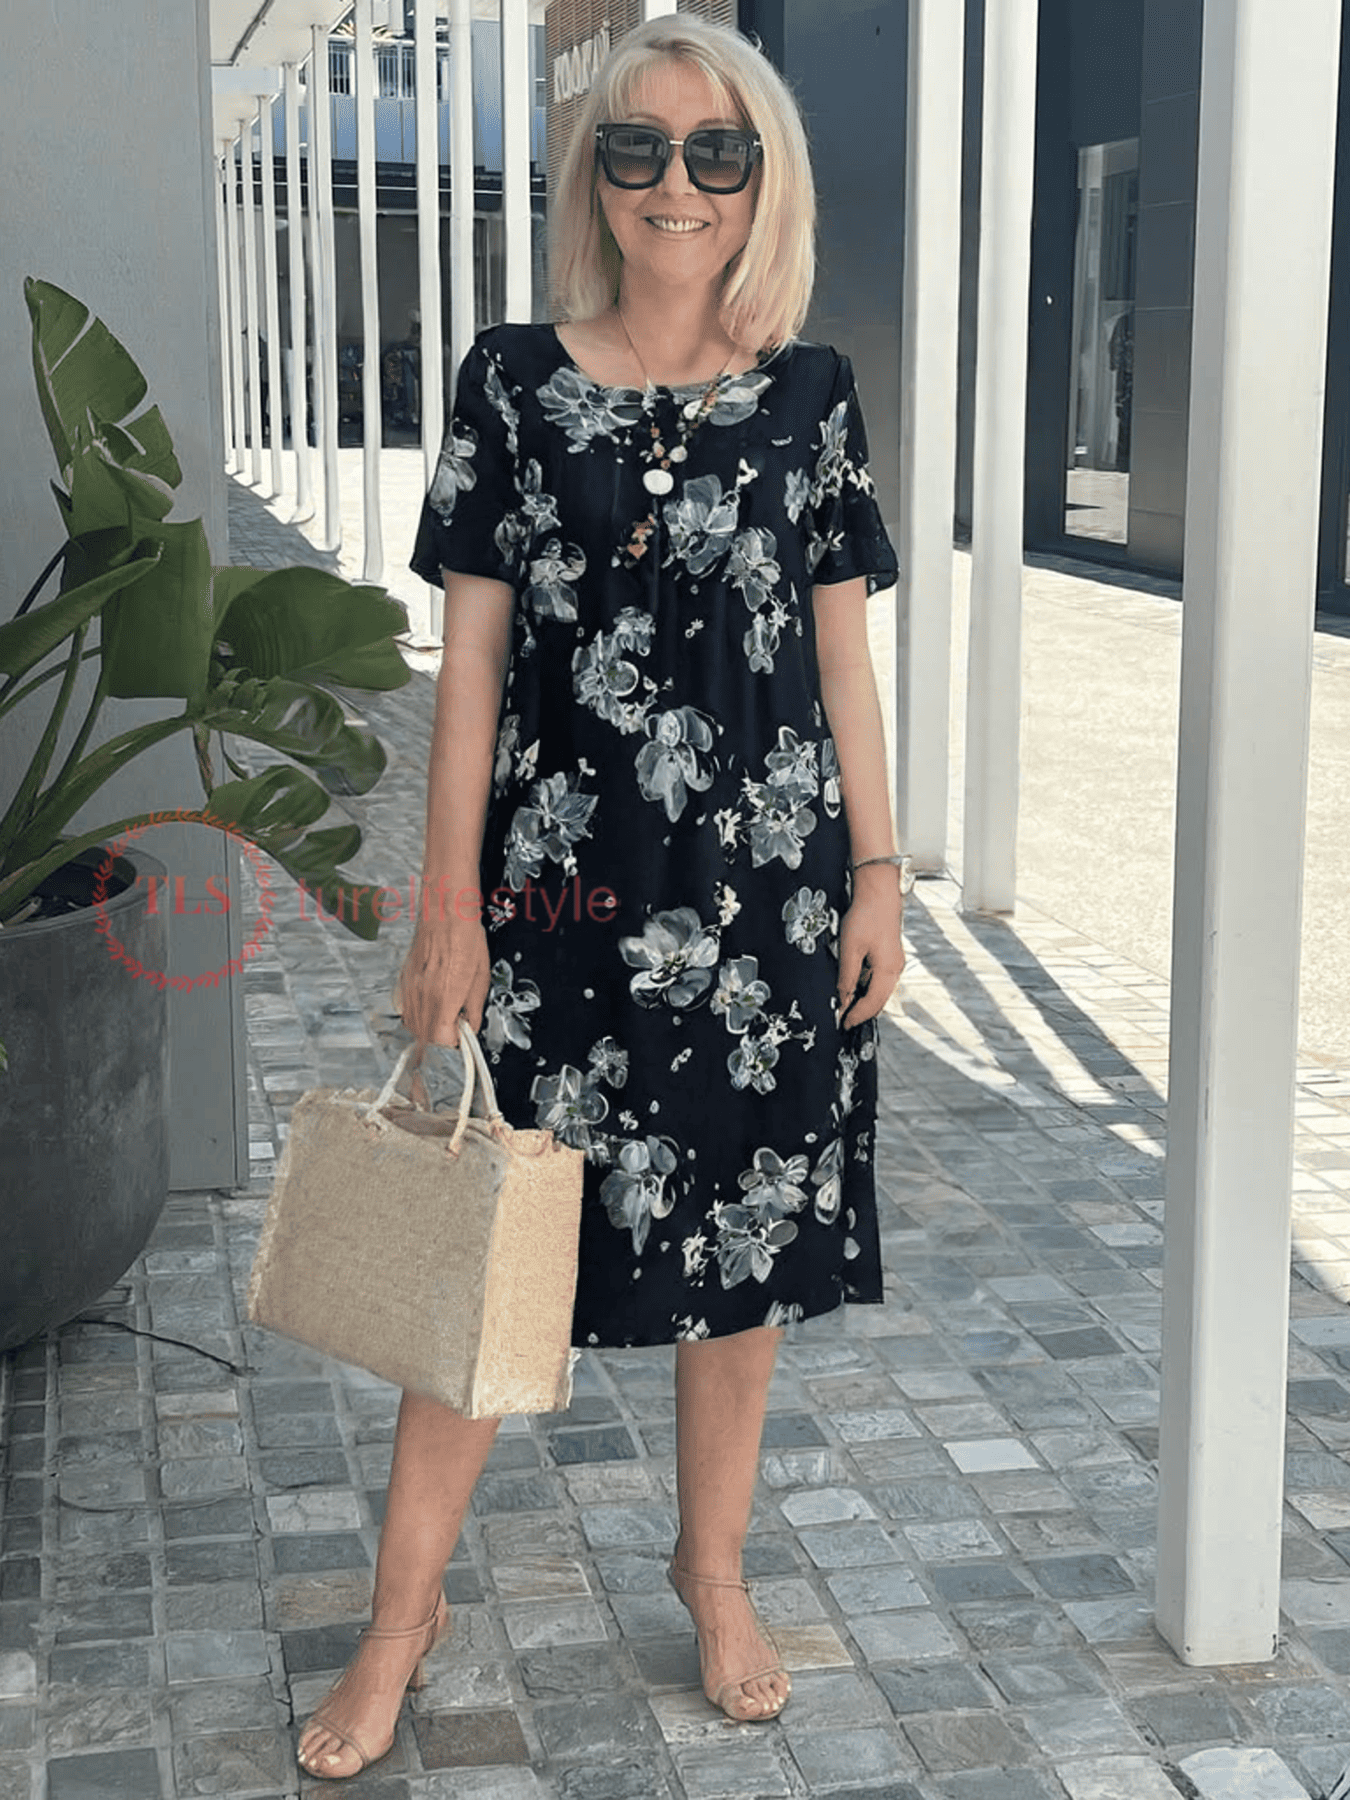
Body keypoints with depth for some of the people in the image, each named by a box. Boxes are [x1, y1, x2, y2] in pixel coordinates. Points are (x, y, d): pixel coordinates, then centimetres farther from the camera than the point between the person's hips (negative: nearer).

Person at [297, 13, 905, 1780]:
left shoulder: (809, 396, 3)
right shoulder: (514, 383, 0)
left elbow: (843, 657, 7)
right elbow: (473, 657, -1)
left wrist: (876, 873, 4)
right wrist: (451, 901, -4)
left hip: (766, 883, 2)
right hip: (561, 885, -1)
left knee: (748, 1236, 11)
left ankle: (714, 1567, 32)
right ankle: (404, 1614, 19)